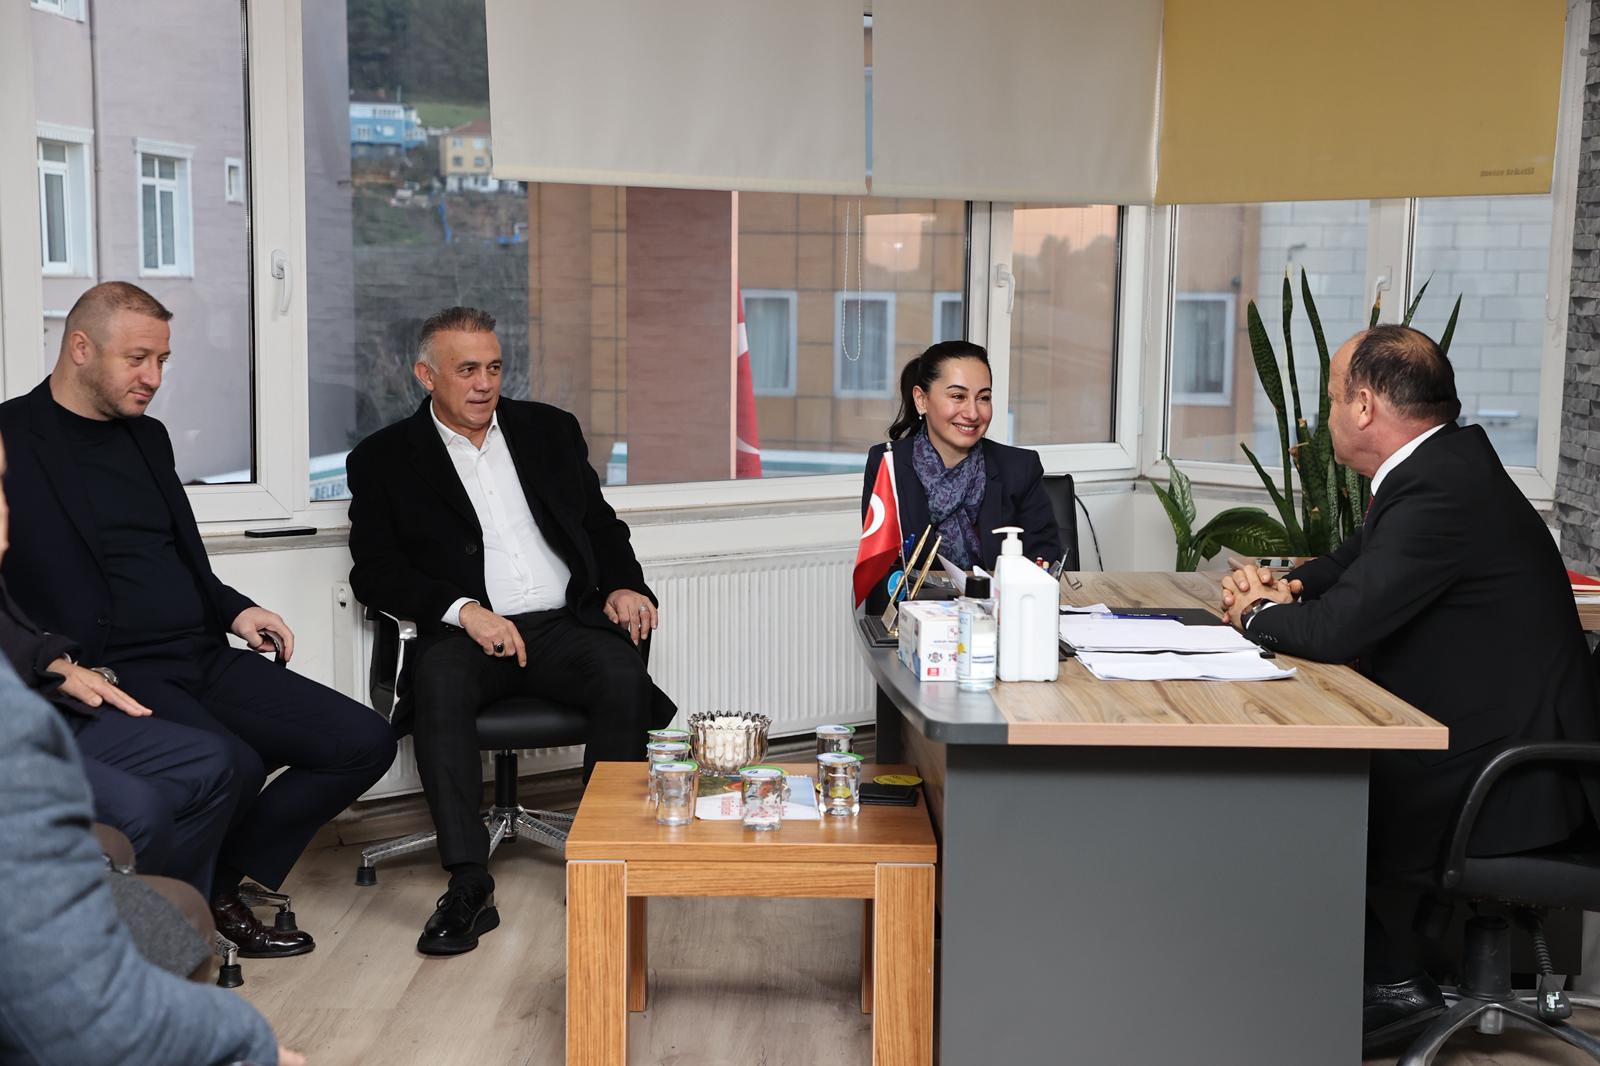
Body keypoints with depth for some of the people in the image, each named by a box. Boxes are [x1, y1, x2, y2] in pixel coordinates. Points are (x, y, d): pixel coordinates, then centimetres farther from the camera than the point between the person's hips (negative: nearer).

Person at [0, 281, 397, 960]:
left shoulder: (147, 437, 21)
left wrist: (233, 610, 8)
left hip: (200, 660, 8)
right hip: (112, 674, -8)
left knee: (363, 743, -6)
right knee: (232, 768, -33)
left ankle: (221, 884, 6)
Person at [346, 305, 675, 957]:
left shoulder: (550, 430, 19)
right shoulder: (385, 459, 9)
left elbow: (602, 524, 23)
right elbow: (374, 573, 1)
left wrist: (622, 586, 1)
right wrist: (463, 609, -15)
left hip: (565, 622, 2)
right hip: (467, 632, -2)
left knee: (624, 678, -30)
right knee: (439, 685, -36)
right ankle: (469, 886, -35)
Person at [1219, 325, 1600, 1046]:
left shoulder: (1443, 491, -24)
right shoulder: (1444, 462, 8)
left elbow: (1335, 630, -27)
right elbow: (1353, 562, 22)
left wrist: (1257, 612, -6)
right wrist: (1283, 588, 2)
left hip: (1508, 782, -10)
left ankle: (1390, 983, 11)